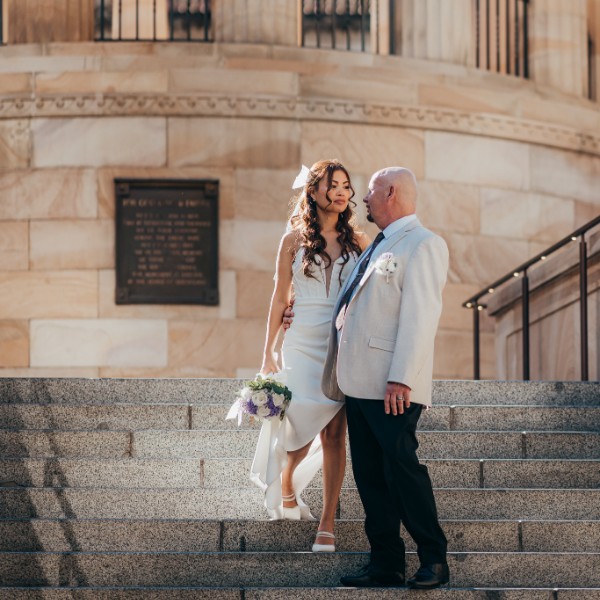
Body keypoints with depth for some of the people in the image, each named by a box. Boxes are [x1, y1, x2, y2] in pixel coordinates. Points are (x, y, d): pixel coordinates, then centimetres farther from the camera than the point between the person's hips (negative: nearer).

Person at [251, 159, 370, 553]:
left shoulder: (357, 241, 6)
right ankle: (286, 484, 27)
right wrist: (268, 354, 4)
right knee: (304, 424, -8)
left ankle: (327, 525, 2)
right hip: (302, 342, -1)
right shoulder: (295, 240, 4)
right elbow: (280, 298, 6)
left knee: (334, 432, -2)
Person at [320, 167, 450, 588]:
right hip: (360, 381, 9)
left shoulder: (423, 245, -7)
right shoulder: (379, 246, 21)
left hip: (393, 388, -9)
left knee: (401, 467, -8)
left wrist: (402, 379, -22)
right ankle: (386, 563, 12)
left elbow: (420, 316, -16)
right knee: (369, 474, 7)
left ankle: (434, 561, 3)